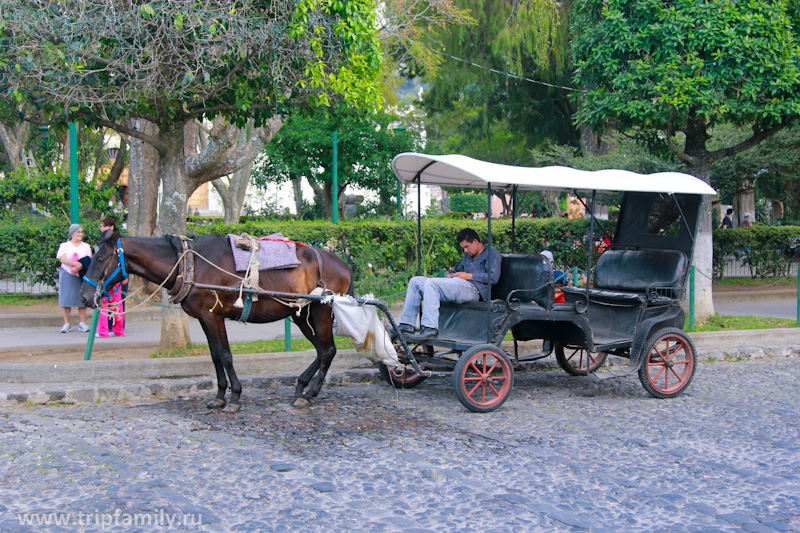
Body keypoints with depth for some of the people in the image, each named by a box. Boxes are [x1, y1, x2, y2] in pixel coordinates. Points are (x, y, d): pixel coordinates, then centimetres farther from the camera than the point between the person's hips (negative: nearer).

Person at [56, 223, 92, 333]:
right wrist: (77, 263, -22)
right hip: (67, 275, -1)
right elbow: (63, 259, -9)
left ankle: (82, 323, 5)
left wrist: (79, 267, -18)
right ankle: (67, 324, 2)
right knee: (66, 299, -3)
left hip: (81, 275, 2)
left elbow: (89, 261, 1)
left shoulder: (86, 246, 14)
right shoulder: (64, 246, 8)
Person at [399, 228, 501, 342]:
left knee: (431, 283, -29)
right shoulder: (467, 256, 34)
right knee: (415, 281, 1)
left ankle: (430, 329, -37)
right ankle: (406, 326, -9)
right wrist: (449, 275, 16)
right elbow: (455, 271, 41)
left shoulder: (491, 252, 7)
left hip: (474, 289, -9)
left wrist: (469, 276, -8)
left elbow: (493, 277, -8)